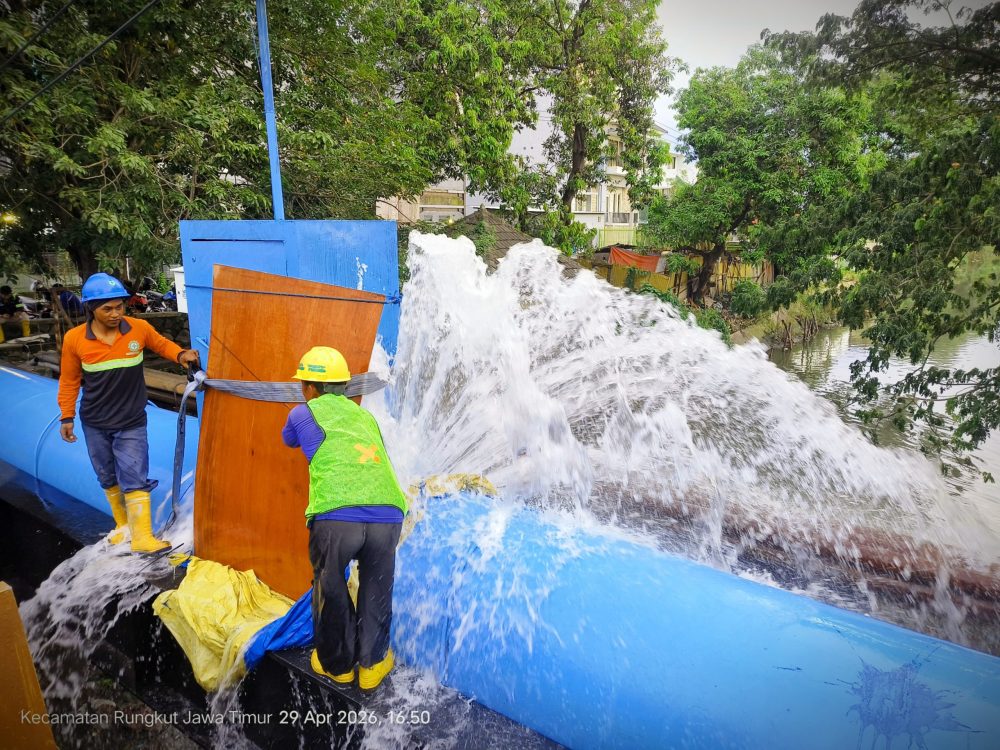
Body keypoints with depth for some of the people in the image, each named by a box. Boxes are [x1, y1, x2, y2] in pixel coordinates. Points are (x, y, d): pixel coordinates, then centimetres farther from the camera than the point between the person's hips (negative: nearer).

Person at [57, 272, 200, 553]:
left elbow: (161, 344, 7)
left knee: (135, 477, -4)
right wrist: (67, 417, 2)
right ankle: (123, 524, 36)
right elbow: (69, 380, 1)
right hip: (94, 424, 2)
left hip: (131, 423, -2)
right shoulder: (74, 338, -12)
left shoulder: (139, 328, -14)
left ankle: (142, 537, 0)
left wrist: (181, 354, -14)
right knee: (108, 478, 17)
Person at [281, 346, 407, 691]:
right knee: (376, 588, 24)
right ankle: (372, 664, 39)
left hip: (335, 517, -2)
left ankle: (336, 664, 42)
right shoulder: (365, 416, 27)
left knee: (330, 589, 23)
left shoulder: (303, 413, 18)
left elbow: (289, 440, 41)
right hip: (388, 515, 3)